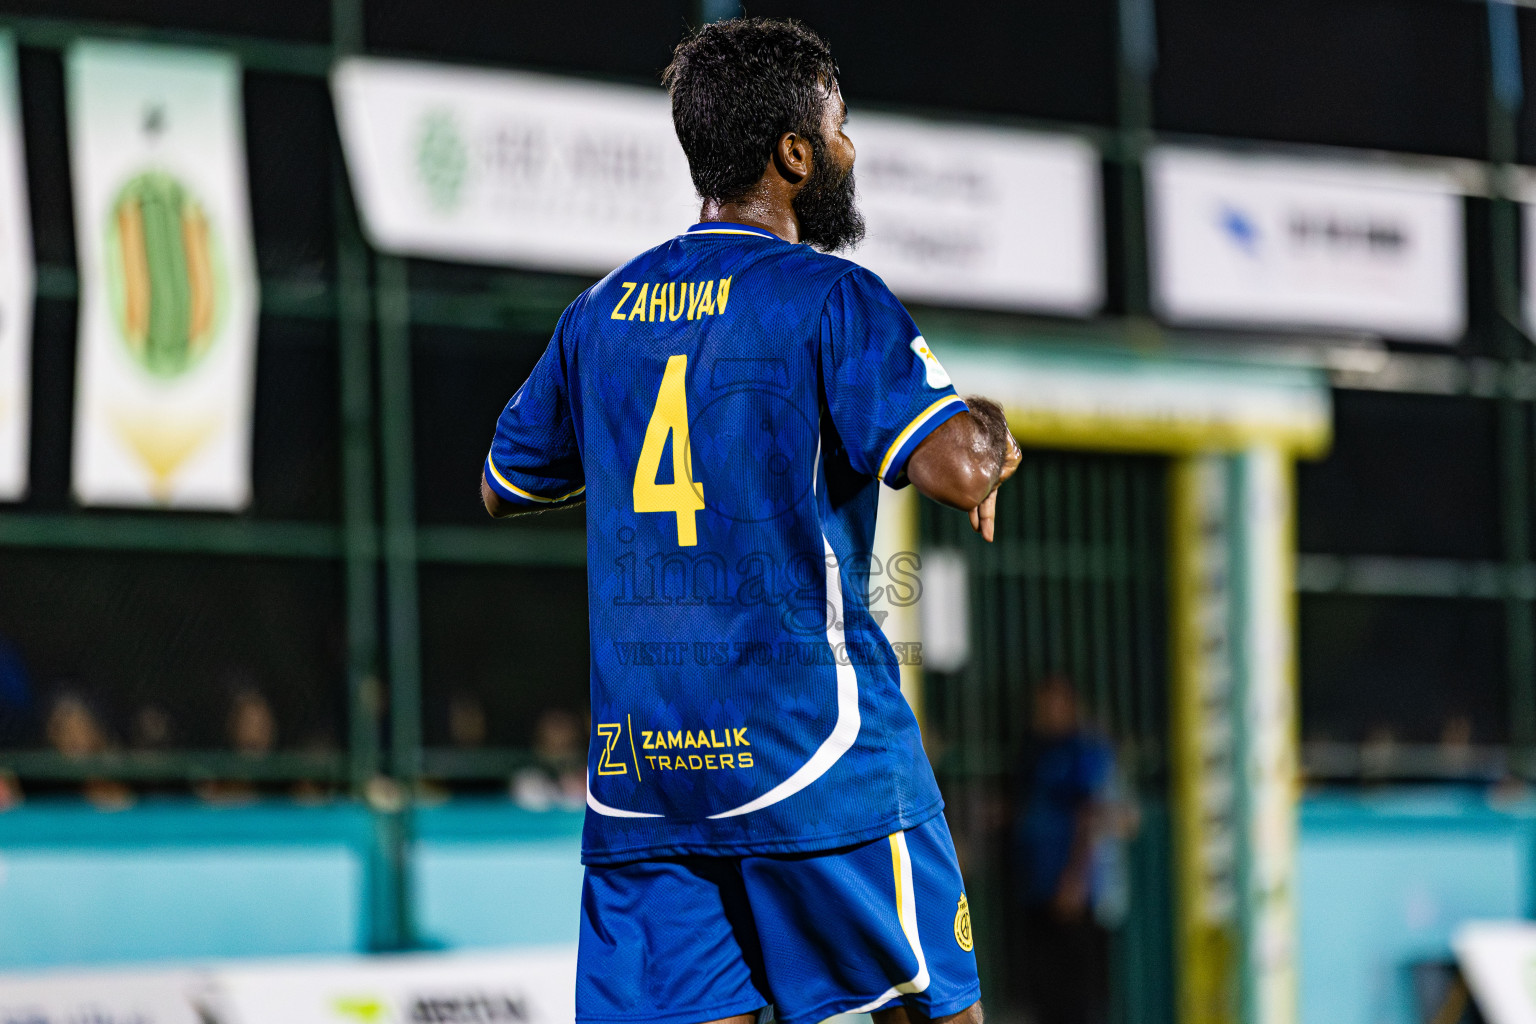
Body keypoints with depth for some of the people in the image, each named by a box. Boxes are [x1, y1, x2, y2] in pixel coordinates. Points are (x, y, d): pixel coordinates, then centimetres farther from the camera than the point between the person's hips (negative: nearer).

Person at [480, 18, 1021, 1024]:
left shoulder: (602, 310, 12)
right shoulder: (829, 298, -7)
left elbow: (506, 484, 26)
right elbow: (954, 469, -19)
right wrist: (995, 439, 3)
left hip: (635, 756, 6)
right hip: (813, 750, -5)